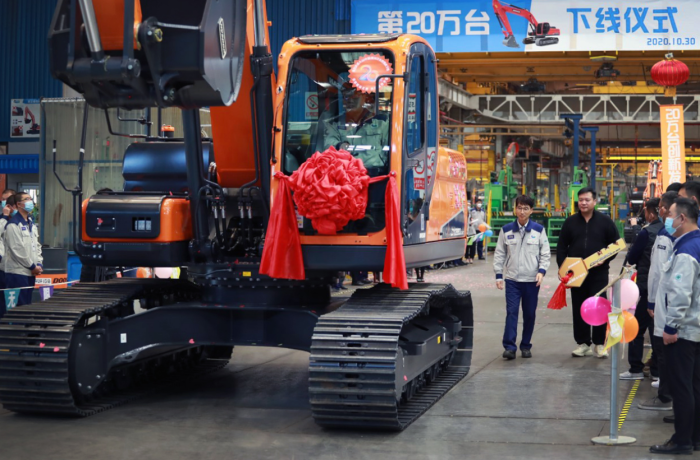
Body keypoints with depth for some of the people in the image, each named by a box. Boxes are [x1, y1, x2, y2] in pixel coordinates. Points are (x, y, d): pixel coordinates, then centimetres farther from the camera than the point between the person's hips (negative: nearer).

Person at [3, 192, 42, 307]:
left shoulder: (31, 224, 17)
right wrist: (32, 266, -11)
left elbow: (37, 245, 18)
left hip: (30, 272, 8)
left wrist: (39, 264, 4)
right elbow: (17, 249, -17)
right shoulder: (13, 224, -12)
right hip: (17, 273, -8)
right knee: (19, 306, -7)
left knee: (27, 304, 10)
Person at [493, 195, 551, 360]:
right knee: (511, 311, -8)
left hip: (532, 280, 1)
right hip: (512, 279, 0)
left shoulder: (539, 230, 3)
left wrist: (541, 271, -9)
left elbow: (545, 253, 5)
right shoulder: (506, 230, 4)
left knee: (530, 314, 6)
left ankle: (526, 346, 17)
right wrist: (498, 275, 2)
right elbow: (500, 254, 7)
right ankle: (509, 347, -9)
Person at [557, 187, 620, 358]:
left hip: (598, 273, -2)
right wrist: (563, 267, -2)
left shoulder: (605, 221, 1)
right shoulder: (570, 222, 7)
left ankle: (599, 344, 7)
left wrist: (605, 259, -11)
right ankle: (583, 343, 13)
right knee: (578, 309, 5)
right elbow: (561, 247, 9)